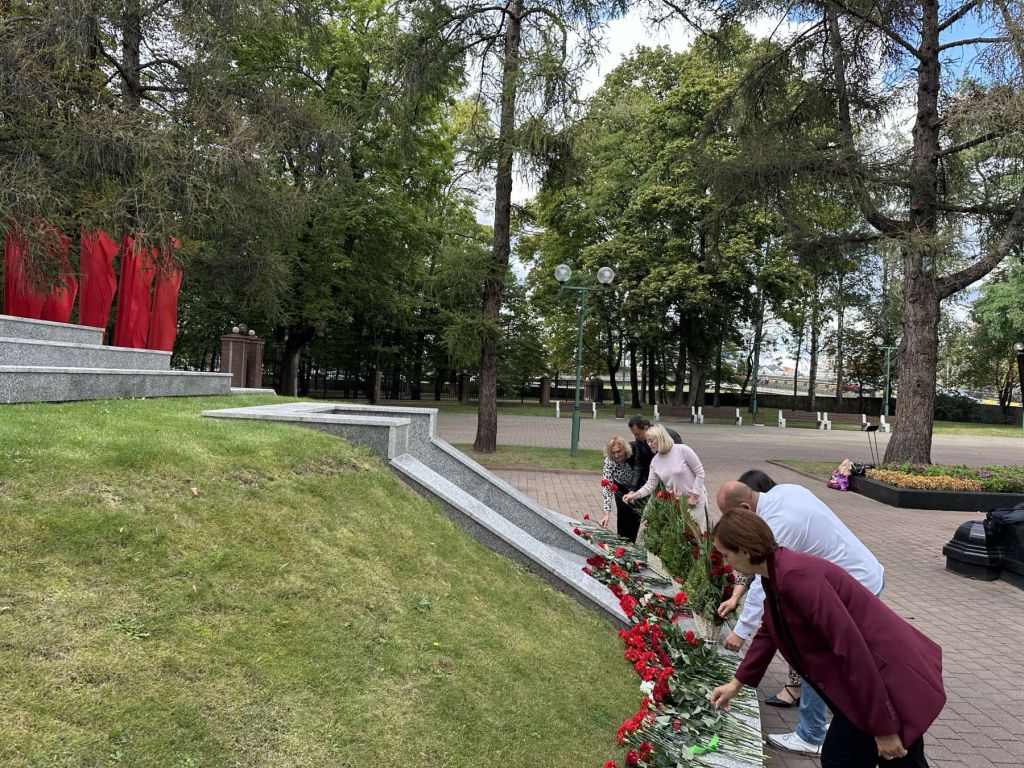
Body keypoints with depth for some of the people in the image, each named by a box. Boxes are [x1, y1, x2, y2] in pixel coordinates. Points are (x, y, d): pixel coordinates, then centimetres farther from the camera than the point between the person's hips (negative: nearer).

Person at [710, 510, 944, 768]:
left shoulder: (795, 575, -29)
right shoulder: (775, 572, 2)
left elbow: (851, 648, -29)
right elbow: (768, 632, 20)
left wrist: (883, 727, -24)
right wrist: (737, 682, 24)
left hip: (888, 675, -9)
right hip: (871, 675, 9)